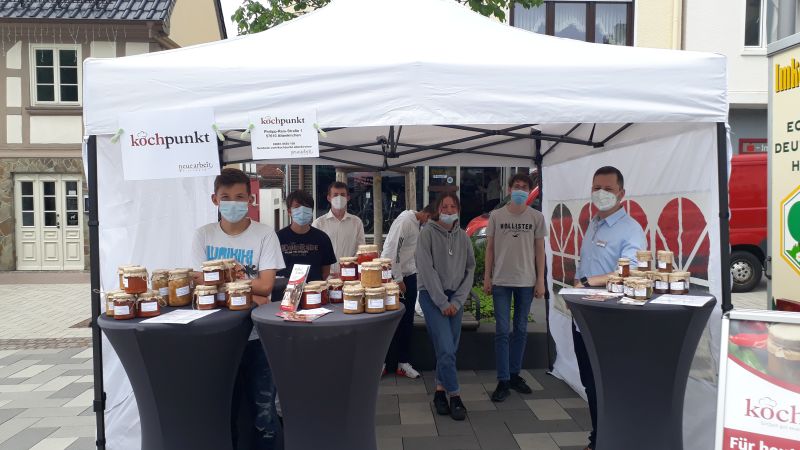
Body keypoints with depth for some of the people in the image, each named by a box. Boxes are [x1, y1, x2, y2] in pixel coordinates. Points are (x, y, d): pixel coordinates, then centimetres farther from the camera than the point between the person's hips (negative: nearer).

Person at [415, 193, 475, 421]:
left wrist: (457, 301, -4)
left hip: (456, 297, 4)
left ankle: (440, 391, 21)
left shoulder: (463, 237, 8)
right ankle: (454, 396, 2)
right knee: (446, 349, -10)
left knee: (450, 350, 6)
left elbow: (470, 270, 7)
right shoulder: (428, 232, -5)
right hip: (432, 295, -4)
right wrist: (442, 302, -12)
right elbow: (426, 269, -10)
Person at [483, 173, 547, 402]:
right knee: (502, 331, 0)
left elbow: (539, 250, 5)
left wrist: (540, 280, 0)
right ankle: (503, 381, 7)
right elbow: (490, 248, 5)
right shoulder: (496, 216, 1)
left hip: (526, 282, 1)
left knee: (521, 330, 11)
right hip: (501, 281, -1)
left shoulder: (537, 217, 2)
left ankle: (515, 374, 25)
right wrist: (487, 278, 1)